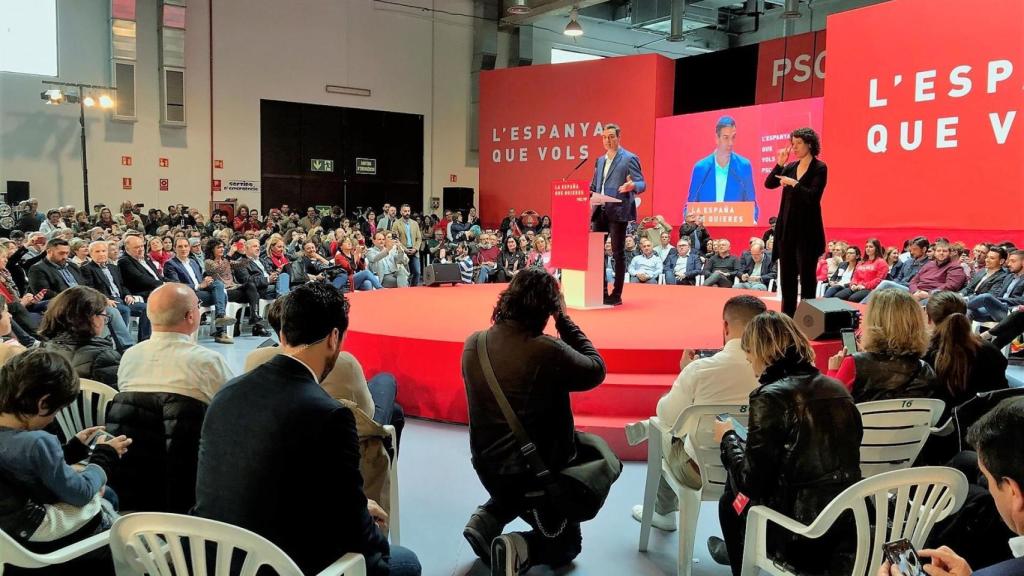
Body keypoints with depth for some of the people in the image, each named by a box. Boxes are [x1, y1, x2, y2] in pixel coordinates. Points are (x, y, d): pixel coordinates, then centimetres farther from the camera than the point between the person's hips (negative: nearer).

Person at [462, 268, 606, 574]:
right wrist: (564, 319, -8)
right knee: (566, 543, 20)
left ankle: (484, 522, 13)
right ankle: (520, 549, -9)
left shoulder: (473, 344, -9)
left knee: (514, 488, 40)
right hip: (539, 470, -5)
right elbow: (596, 370, -10)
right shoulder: (549, 350, -26)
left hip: (486, 466, 6)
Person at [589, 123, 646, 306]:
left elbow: (642, 184, -9)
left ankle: (616, 294, 5)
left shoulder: (629, 158, -3)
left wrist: (632, 186, -31)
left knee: (618, 253, -2)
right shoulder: (600, 160, 18)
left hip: (618, 212, -7)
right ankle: (601, 291, 16)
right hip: (599, 211, 7)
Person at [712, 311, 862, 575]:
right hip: (851, 524, 7)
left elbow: (751, 481, -13)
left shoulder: (771, 396, -15)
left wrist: (728, 438, 5)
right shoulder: (836, 388, 6)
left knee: (731, 500, 21)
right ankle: (739, 549, 49)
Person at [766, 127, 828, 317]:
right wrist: (780, 163, -4)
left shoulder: (819, 168, -6)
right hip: (786, 228, 6)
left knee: (806, 275, 0)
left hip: (807, 230, -6)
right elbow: (769, 184, 3)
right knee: (786, 274, 9)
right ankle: (787, 317, 17)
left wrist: (793, 183, -17)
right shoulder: (791, 167, 12)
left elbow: (813, 196, -16)